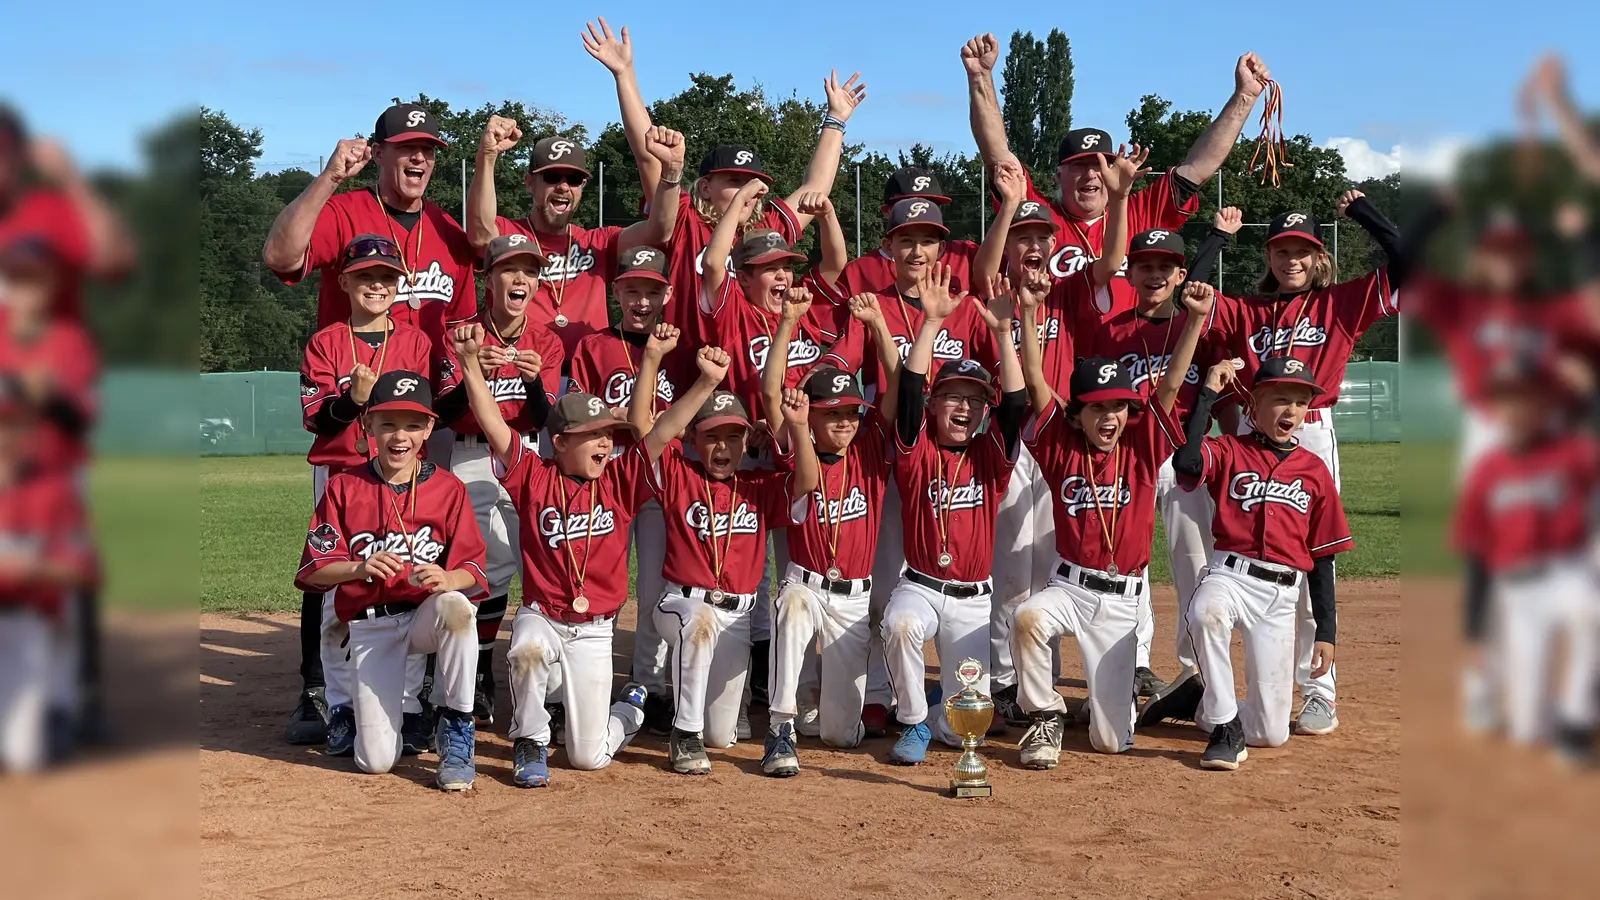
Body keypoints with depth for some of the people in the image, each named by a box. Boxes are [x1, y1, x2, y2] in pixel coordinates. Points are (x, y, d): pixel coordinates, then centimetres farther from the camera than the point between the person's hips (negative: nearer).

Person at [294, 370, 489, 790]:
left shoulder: (448, 488, 0)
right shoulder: (344, 487, 0)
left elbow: (474, 571, -5)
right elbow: (314, 567, -4)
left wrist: (447, 579, -28)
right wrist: (360, 567, -24)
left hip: (427, 615, 0)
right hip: (370, 626, 0)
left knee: (455, 606, -39)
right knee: (376, 761, -12)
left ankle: (454, 731, -18)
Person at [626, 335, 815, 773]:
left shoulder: (759, 487, 5)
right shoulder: (678, 476, -1)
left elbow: (807, 482, -13)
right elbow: (641, 427, -16)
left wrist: (797, 427, -30)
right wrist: (651, 359, -26)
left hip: (737, 616, 3)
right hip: (682, 603, -3)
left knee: (722, 734, 6)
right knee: (701, 619, -42)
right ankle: (685, 734, -30)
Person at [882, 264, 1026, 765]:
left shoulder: (989, 457, 2)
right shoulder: (918, 452, -2)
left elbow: (1016, 405, -12)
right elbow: (909, 390, -16)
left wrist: (1002, 333, -22)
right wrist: (931, 322, -25)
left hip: (973, 598, 1)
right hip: (920, 586, -1)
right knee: (900, 625, -38)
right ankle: (913, 723, -11)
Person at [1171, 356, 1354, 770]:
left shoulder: (1314, 470, 12)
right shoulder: (1229, 451, 5)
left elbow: (1323, 557, 13)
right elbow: (1185, 462, -20)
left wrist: (1326, 631, 9)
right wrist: (1207, 394, -12)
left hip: (1281, 598, 2)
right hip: (1229, 576, -2)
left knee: (1270, 734, -4)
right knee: (1206, 612, -42)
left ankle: (1208, 701, 30)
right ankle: (1225, 726, -22)